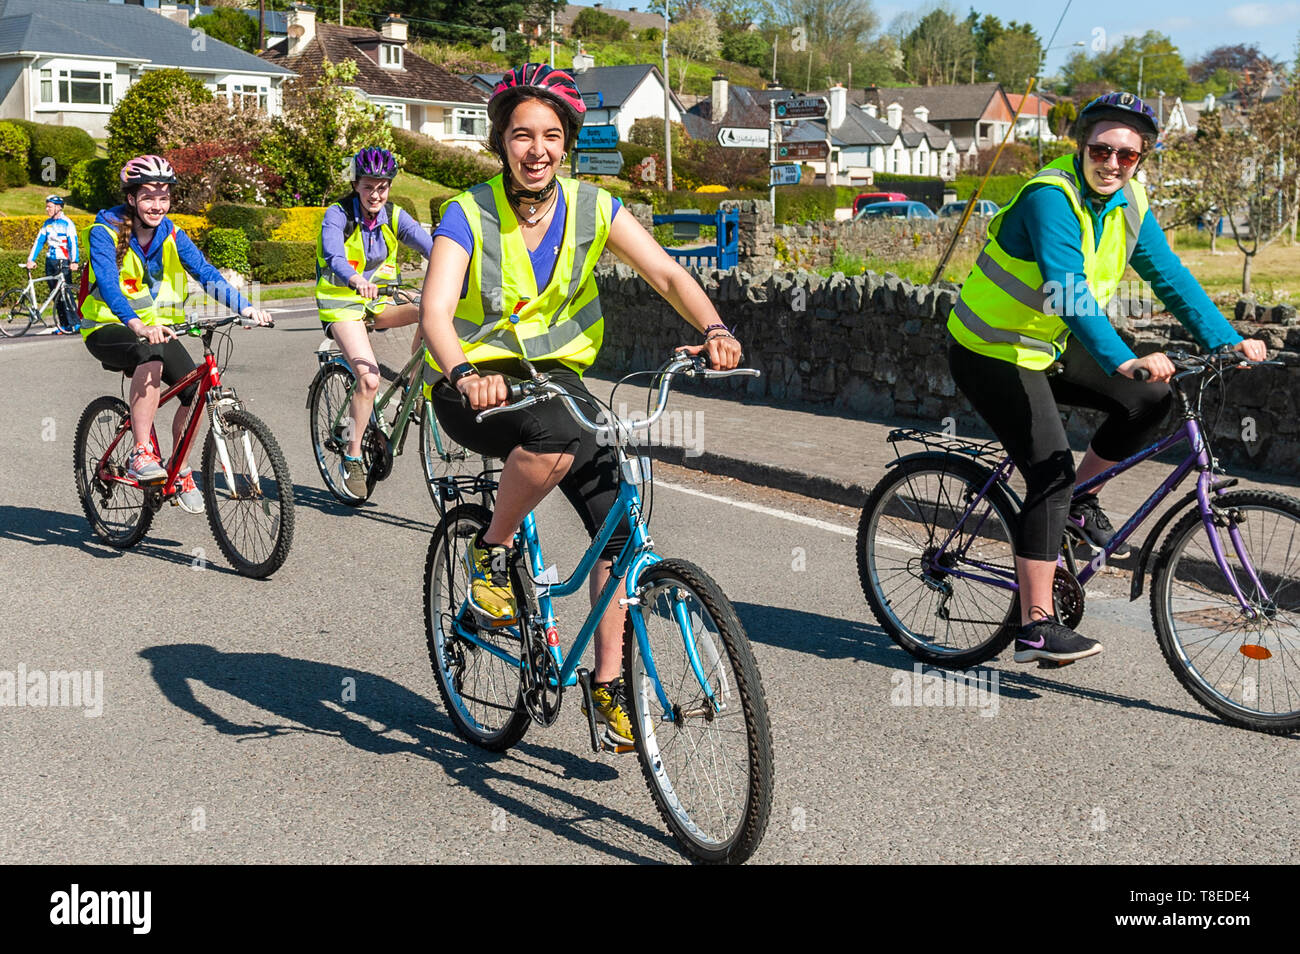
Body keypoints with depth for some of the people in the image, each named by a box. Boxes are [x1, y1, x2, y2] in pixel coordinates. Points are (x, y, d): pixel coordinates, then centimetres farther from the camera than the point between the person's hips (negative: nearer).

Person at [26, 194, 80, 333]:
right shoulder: (47, 223, 12)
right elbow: (39, 241, 12)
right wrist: (31, 259, 3)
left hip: (63, 262, -6)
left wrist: (75, 262, -26)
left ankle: (74, 323, -9)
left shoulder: (67, 223, -6)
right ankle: (63, 324, 9)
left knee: (65, 292, -13)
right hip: (50, 261, 6)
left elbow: (73, 243, -14)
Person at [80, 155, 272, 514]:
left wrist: (245, 307, -33)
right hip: (108, 329, -5)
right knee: (151, 355, -37)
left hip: (156, 328, 5)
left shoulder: (171, 236, -2)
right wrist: (139, 326, -49)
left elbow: (206, 273, -14)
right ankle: (141, 455, -33)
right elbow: (109, 286, -29)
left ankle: (180, 471, 3)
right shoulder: (105, 232, -14)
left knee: (195, 388, -17)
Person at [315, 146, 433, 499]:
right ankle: (352, 458, -10)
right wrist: (356, 280, -55)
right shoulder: (338, 215, -13)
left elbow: (428, 244, -17)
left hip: (377, 301, 5)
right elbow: (334, 257, -32)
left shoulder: (393, 217, -2)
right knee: (369, 379, -24)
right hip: (342, 304, -5)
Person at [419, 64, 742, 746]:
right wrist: (464, 372, -47)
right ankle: (491, 553, -10)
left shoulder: (590, 207, -4)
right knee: (557, 437, -37)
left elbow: (666, 273, -12)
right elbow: (434, 312, -26)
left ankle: (608, 684, 4)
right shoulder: (469, 214, -13)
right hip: (474, 386, -4)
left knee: (619, 520, -10)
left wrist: (713, 328, -31)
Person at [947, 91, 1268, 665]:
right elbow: (1069, 290, -37)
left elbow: (1169, 276, 4)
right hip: (994, 355, -8)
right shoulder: (1050, 198, -25)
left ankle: (1079, 501, 14)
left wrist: (1226, 340, -5)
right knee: (1051, 473, -16)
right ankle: (1036, 627, -11)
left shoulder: (1129, 203, 0)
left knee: (1149, 399, -5)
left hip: (1051, 347, 8)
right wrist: (1122, 359, -47)